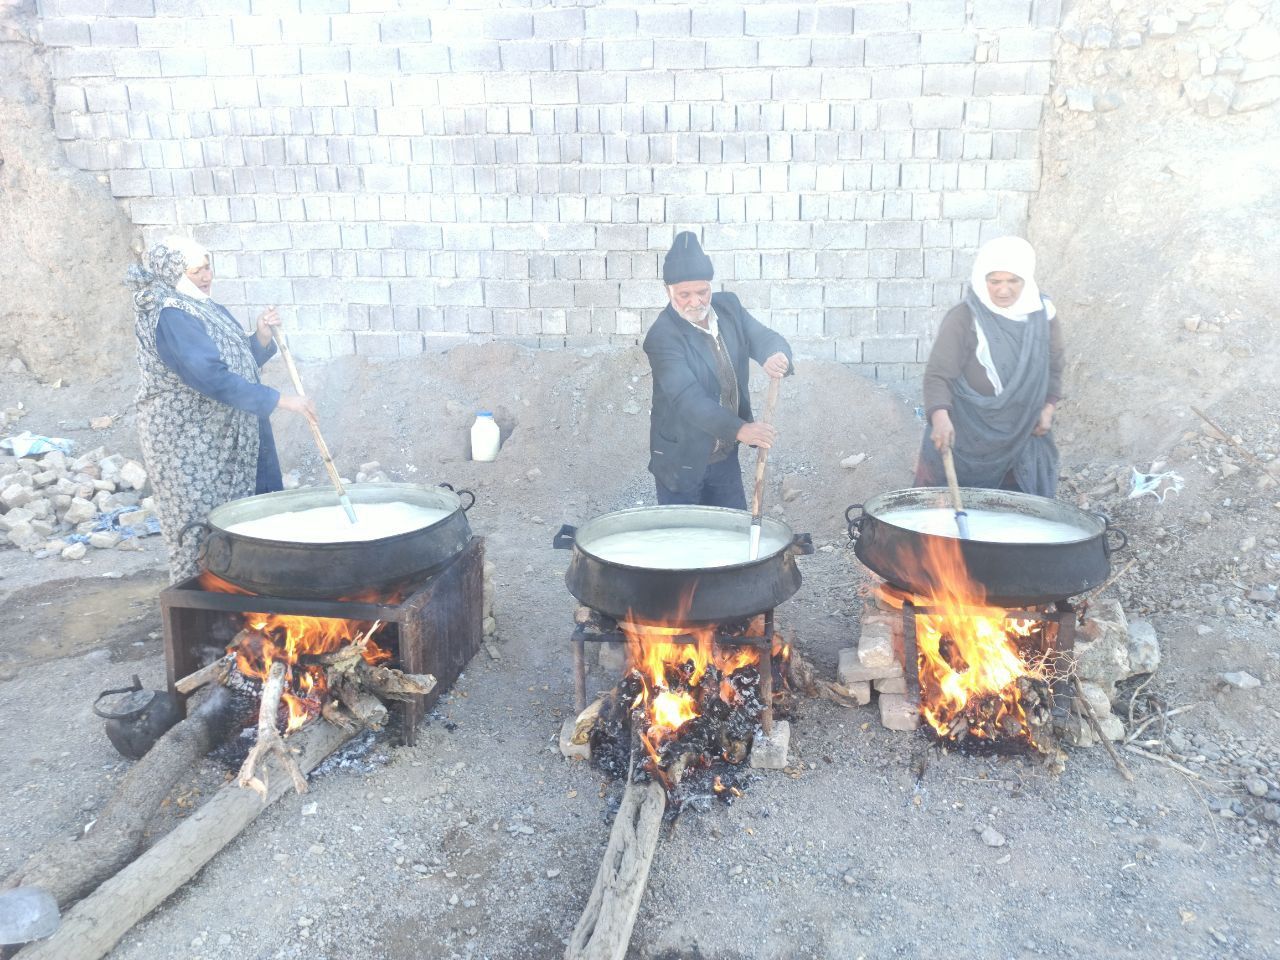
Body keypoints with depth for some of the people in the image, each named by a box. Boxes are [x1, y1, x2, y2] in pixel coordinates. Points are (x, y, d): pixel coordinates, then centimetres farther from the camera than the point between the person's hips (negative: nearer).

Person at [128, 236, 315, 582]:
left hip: (224, 441, 9)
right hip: (189, 448, -9)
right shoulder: (170, 317, -18)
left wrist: (261, 336, -2)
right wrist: (279, 399, -30)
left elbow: (239, 362, 17)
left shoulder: (205, 308, 10)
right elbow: (211, 377, -29)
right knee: (201, 535, 0)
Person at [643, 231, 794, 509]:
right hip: (682, 462, -6)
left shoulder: (728, 306, -1)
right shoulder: (662, 336, -22)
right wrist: (739, 429, -45)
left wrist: (776, 355, -27)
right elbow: (687, 398, -32)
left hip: (726, 457, 6)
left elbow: (764, 338, -1)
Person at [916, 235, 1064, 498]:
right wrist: (940, 416, -38)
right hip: (963, 435, -4)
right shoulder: (963, 319, -15)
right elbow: (938, 373, -22)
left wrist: (1048, 407, 4)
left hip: (1021, 435, 4)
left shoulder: (1043, 315, 0)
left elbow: (1053, 367, 14)